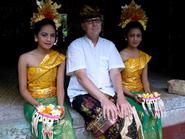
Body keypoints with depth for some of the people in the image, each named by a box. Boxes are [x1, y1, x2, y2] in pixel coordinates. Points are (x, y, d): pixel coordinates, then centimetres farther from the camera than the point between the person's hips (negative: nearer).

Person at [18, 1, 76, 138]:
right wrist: (37, 104, -18)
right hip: (33, 102, -2)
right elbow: (23, 89, -2)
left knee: (65, 124, -29)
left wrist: (60, 106, -20)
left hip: (54, 100, 2)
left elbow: (60, 86, -3)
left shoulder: (59, 58, 4)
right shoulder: (25, 58, -2)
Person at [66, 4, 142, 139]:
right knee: (108, 118, -32)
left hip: (108, 93, 4)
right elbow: (81, 76, -12)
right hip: (82, 94, -3)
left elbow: (115, 73, 4)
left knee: (128, 116, -26)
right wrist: (103, 100, -22)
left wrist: (121, 97, -16)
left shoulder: (109, 45, 13)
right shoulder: (76, 46, 0)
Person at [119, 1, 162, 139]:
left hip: (140, 92, 5)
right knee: (143, 115, -26)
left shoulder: (144, 56, 10)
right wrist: (131, 95, -20)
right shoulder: (121, 55, -8)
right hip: (125, 94, -5)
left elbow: (145, 80, 8)